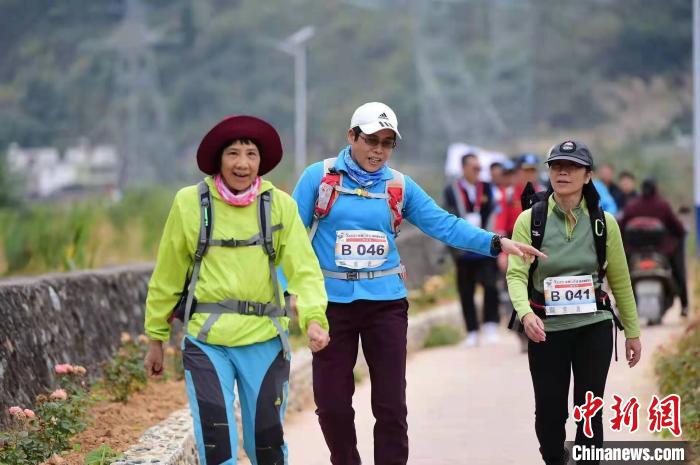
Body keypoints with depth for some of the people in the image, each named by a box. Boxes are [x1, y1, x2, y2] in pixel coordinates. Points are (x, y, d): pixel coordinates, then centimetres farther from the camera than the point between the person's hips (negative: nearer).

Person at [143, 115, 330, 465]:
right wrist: (156, 338, 10)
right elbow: (167, 275, 6)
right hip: (206, 340, -1)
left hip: (264, 339, 1)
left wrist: (314, 318, -26)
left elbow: (304, 268, -8)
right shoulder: (190, 202, -2)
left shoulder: (279, 205, 0)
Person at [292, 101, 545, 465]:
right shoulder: (319, 176, -2)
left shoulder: (399, 186, 6)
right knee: (332, 403, 4)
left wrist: (496, 243, -9)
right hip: (332, 302, -1)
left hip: (386, 302, 2)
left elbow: (443, 225, 3)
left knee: (391, 404, 0)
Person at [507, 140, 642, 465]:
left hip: (593, 328, 0)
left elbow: (620, 280, 7)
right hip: (546, 329, 0)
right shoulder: (530, 220, -5)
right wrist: (526, 313, -32)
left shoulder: (603, 222, -1)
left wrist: (633, 332, 9)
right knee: (549, 410, 7)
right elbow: (516, 274, -13)